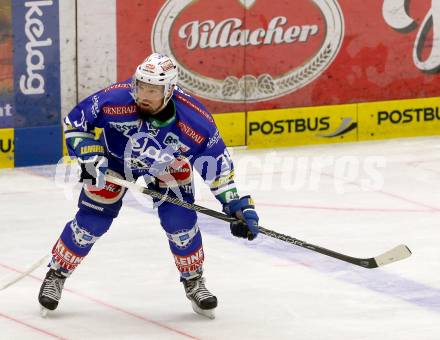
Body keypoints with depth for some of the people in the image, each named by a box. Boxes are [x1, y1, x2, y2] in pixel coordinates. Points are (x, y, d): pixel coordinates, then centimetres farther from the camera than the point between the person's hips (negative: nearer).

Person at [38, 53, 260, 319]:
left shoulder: (195, 120, -34)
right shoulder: (115, 99, -37)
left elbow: (218, 165, -22)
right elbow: (75, 122, -21)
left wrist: (239, 205, -25)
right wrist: (90, 158, -31)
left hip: (167, 167, 1)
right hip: (114, 160, -1)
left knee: (180, 220, -12)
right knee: (91, 221, -4)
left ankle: (194, 281, 12)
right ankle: (56, 275, 17)